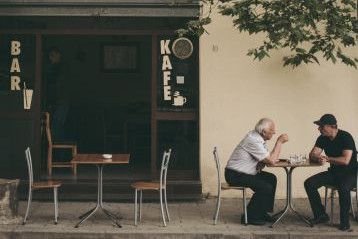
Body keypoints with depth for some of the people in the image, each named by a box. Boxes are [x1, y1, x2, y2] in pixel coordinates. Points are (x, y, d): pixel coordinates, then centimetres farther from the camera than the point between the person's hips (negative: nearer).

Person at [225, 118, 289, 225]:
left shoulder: (258, 137, 8)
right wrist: (279, 142, -16)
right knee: (265, 188, -19)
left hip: (245, 172, 10)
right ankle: (250, 216, -6)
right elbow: (271, 160, -22)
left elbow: (268, 158, 10)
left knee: (271, 179, 9)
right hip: (235, 175, -10)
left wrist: (273, 158, -14)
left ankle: (262, 212, 15)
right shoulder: (253, 140, -24)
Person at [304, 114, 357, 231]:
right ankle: (321, 215, -1)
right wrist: (319, 158, -25)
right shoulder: (322, 138, 2)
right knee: (309, 183, -12)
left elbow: (345, 160, -28)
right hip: (333, 172, 7)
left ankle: (345, 221, -18)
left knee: (343, 188, -39)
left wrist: (327, 158, -17)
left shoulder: (346, 137, -19)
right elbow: (312, 156, -1)